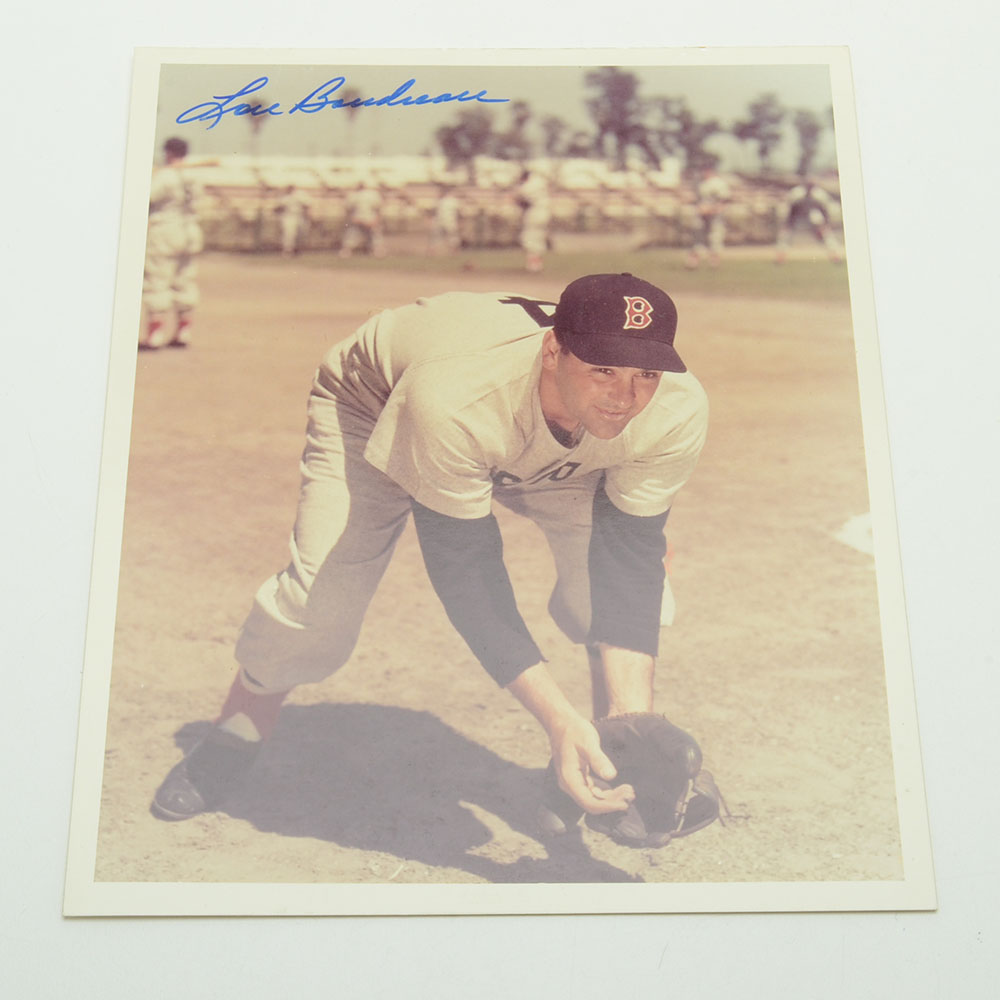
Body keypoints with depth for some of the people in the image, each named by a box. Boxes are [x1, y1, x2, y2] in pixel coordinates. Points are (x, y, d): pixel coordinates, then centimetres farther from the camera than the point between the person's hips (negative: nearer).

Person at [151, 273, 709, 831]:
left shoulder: (678, 411, -34)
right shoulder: (452, 400, -46)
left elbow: (631, 557, -26)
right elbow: (464, 567, -39)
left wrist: (632, 712, -38)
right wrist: (558, 718, -45)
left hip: (553, 457, 3)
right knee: (322, 592, -17)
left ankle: (620, 766, 7)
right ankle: (238, 733, 16)